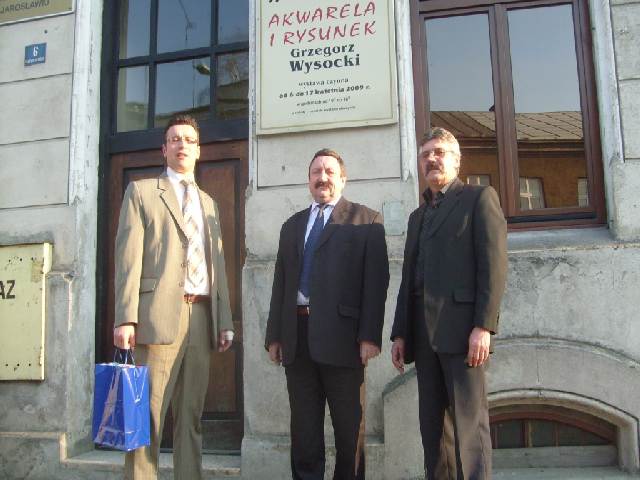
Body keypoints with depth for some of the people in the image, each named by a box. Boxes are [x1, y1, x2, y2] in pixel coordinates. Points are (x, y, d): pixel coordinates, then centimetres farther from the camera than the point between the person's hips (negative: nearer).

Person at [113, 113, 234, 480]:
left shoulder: (209, 203, 23)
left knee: (191, 416, 8)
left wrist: (225, 321, 10)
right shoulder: (142, 191, 8)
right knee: (148, 414, -5)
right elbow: (129, 257, -2)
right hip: (161, 314, -4)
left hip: (202, 317, 5)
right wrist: (126, 318, -11)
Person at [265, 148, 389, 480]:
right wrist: (274, 335, 8)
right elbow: (281, 283, 15)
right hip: (297, 335, 4)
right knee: (303, 428, 10)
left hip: (340, 334, -4)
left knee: (348, 426, 7)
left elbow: (376, 280, -4)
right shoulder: (292, 225, 19)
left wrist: (370, 336, -13)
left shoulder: (366, 220, 4)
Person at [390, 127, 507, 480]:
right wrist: (400, 333, 11)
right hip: (424, 333, 6)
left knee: (468, 421, -6)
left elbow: (494, 265, -6)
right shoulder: (418, 216, 24)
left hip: (461, 328, -6)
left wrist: (483, 326, -16)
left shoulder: (480, 198, 5)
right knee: (432, 424, 8)